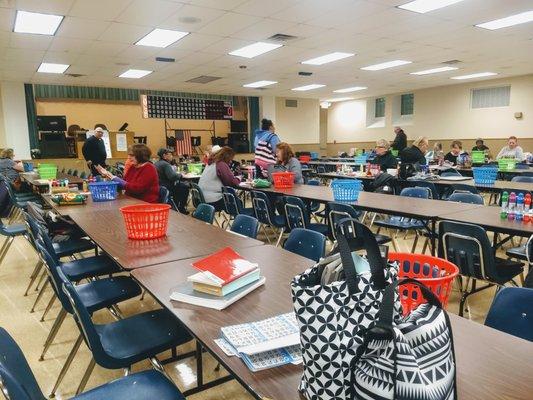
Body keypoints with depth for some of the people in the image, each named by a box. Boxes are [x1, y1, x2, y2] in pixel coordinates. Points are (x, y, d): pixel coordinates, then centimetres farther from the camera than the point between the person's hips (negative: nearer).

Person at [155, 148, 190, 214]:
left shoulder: (156, 163, 13)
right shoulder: (166, 165, -18)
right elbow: (172, 177, -30)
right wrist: (180, 175, -10)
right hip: (166, 189, -10)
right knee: (185, 187, 1)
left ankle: (176, 207, 29)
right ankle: (181, 209, 11)